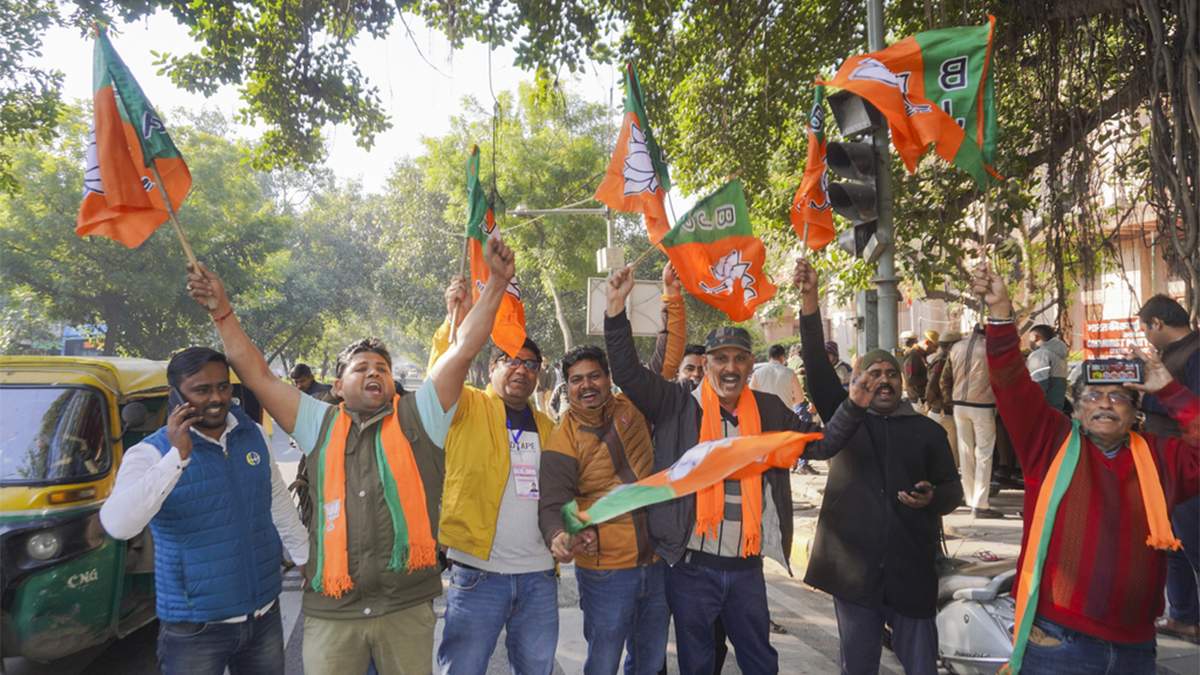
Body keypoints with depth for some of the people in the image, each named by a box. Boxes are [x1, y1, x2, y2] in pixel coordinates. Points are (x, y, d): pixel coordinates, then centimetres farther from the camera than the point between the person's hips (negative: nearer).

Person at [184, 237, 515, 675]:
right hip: (331, 611, 1)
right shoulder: (320, 425, 10)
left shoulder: (417, 418, 5)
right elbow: (257, 375, 10)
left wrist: (497, 282, -7)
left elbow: (464, 349, -2)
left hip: (406, 608, -1)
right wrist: (222, 310, 8)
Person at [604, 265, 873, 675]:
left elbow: (820, 444, 11)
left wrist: (855, 406, -3)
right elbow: (628, 373, -13)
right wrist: (617, 310, -23)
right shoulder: (678, 403, -5)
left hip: (747, 567, 3)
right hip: (691, 565, -3)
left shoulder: (769, 411, 6)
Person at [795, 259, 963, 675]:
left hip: (912, 570, 1)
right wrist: (809, 299, -16)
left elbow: (953, 488, 11)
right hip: (852, 568, 0)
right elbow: (817, 365, -6)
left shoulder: (928, 431, 8)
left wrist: (932, 498, -13)